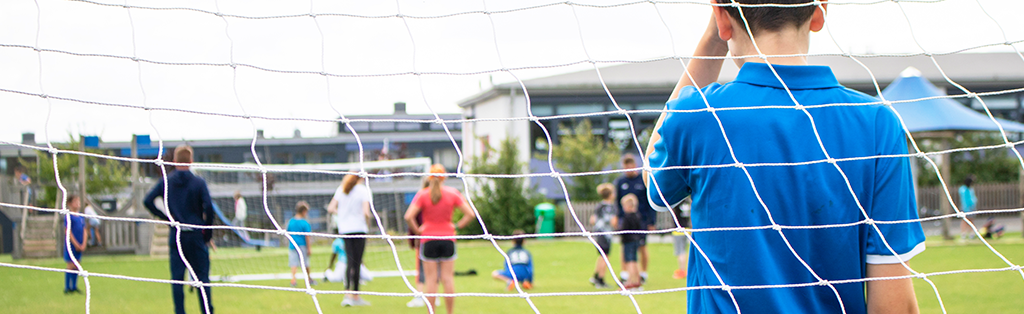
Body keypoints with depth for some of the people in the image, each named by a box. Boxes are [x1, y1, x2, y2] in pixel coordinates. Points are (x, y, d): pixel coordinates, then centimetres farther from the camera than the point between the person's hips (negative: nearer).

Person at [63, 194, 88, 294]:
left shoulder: (81, 217, 10)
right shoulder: (69, 217, -10)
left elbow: (84, 232, 11)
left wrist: (83, 244, -2)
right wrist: (76, 245, -13)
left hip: (79, 246, 6)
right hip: (71, 245, -6)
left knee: (77, 266, 9)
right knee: (71, 265, -5)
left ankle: (74, 287, 17)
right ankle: (67, 287, 2)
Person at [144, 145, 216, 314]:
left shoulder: (166, 181, 3)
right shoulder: (198, 182, -4)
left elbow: (148, 201, -2)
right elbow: (208, 207, -13)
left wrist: (165, 217, 7)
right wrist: (208, 233, -3)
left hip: (176, 236, 2)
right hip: (196, 235, -2)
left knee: (177, 278, 5)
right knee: (202, 276, 4)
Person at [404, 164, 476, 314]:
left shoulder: (422, 195, -6)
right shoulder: (453, 193, 0)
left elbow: (408, 217, -15)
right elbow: (470, 214, -2)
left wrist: (418, 230, -2)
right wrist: (457, 226, 5)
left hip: (428, 239, -1)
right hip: (447, 239, 1)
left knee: (431, 280, 1)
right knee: (448, 279, 6)